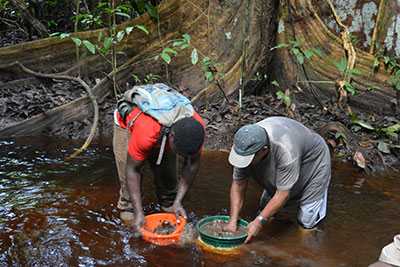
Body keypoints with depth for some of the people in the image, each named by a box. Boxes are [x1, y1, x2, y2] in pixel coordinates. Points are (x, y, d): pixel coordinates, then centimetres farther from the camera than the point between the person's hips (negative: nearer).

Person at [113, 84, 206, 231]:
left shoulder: (197, 127, -34)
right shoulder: (146, 134, -47)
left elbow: (192, 165, -20)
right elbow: (132, 169, -33)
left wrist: (178, 202, -23)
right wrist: (139, 213, -33)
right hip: (128, 125, -3)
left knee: (168, 175, 0)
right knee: (130, 180, -11)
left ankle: (169, 207, 21)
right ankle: (128, 212, 9)